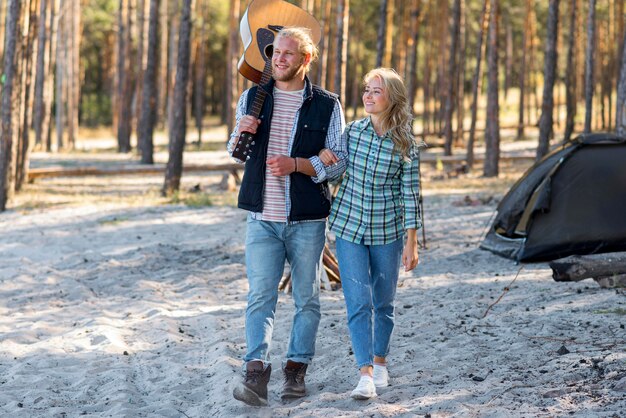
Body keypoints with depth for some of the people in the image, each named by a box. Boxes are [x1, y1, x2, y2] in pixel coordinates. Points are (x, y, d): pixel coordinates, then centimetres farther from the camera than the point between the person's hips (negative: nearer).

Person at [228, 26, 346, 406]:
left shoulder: (327, 105, 0)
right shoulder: (253, 98, 9)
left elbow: (337, 162, -2)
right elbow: (235, 153, 18)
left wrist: (296, 164, -17)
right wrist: (241, 134, -5)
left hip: (307, 220, -1)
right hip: (263, 218, 1)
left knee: (307, 297, 7)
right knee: (260, 296, -9)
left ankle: (297, 368, 19)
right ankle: (256, 373, -16)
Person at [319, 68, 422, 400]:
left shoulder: (406, 145, -7)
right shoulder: (352, 131, 0)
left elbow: (410, 195, -5)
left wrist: (411, 243, -7)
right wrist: (323, 156, -9)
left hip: (387, 231, -1)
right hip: (349, 226, 1)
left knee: (383, 301, 12)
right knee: (358, 302, -8)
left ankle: (379, 361, 31)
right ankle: (365, 374, -10)